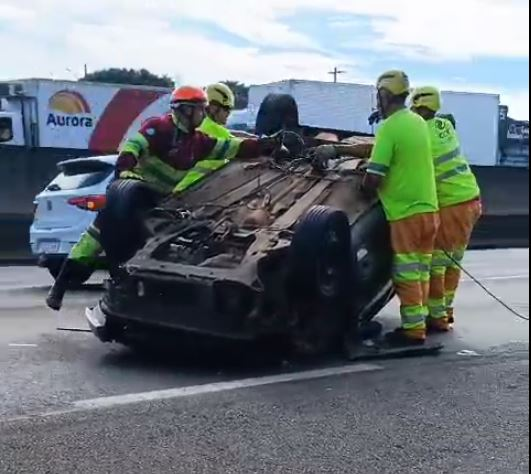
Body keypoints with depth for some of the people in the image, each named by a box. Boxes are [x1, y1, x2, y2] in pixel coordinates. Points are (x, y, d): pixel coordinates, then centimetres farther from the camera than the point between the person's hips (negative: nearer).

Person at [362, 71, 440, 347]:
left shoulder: (389, 128, -16)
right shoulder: (419, 122, 9)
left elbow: (373, 179, -18)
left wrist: (365, 188, 7)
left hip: (405, 212, -8)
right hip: (428, 208, 8)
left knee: (406, 275, -1)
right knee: (420, 272, 14)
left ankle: (413, 331, 3)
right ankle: (418, 323, 20)